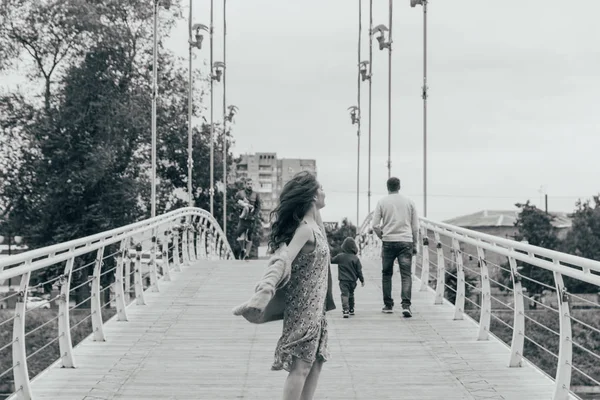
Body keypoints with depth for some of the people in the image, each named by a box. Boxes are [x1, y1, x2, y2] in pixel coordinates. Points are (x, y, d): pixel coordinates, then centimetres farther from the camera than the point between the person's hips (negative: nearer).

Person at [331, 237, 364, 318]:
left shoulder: (340, 257, -4)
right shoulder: (356, 259, -4)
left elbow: (331, 260, 12)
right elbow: (359, 271, -1)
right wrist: (362, 280, 9)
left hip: (343, 280, -3)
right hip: (353, 280, 3)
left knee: (344, 294, -9)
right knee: (351, 294, 21)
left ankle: (345, 310, -27)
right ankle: (351, 310, 31)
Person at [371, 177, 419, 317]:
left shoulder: (382, 202, 3)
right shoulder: (409, 202, 8)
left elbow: (375, 225, -3)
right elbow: (415, 226, 10)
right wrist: (414, 244, 18)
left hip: (388, 241, 0)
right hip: (406, 241, 1)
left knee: (386, 274, 12)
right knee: (406, 275, -3)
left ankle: (388, 305, 16)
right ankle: (406, 305, -16)